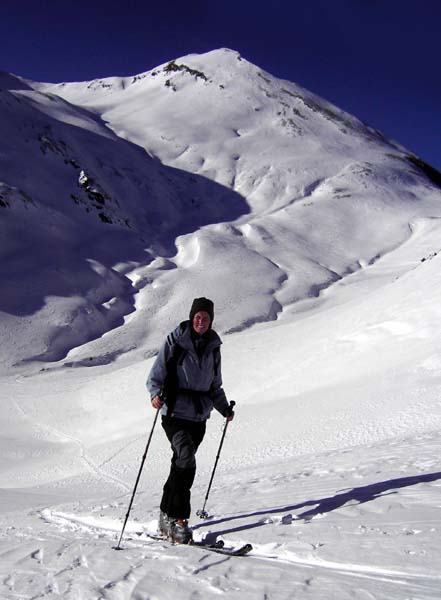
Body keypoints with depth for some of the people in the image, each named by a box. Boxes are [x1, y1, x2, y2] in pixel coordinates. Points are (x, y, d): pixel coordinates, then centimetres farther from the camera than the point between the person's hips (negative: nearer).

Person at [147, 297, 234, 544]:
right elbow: (156, 375, -4)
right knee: (186, 459, -21)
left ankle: (167, 517, 23)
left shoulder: (213, 347, 11)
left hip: (199, 417, 5)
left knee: (181, 464, 10)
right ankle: (177, 519, -15)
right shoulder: (174, 342, -4)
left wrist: (225, 408, 13)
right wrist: (156, 394, -23)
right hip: (175, 413, -5)